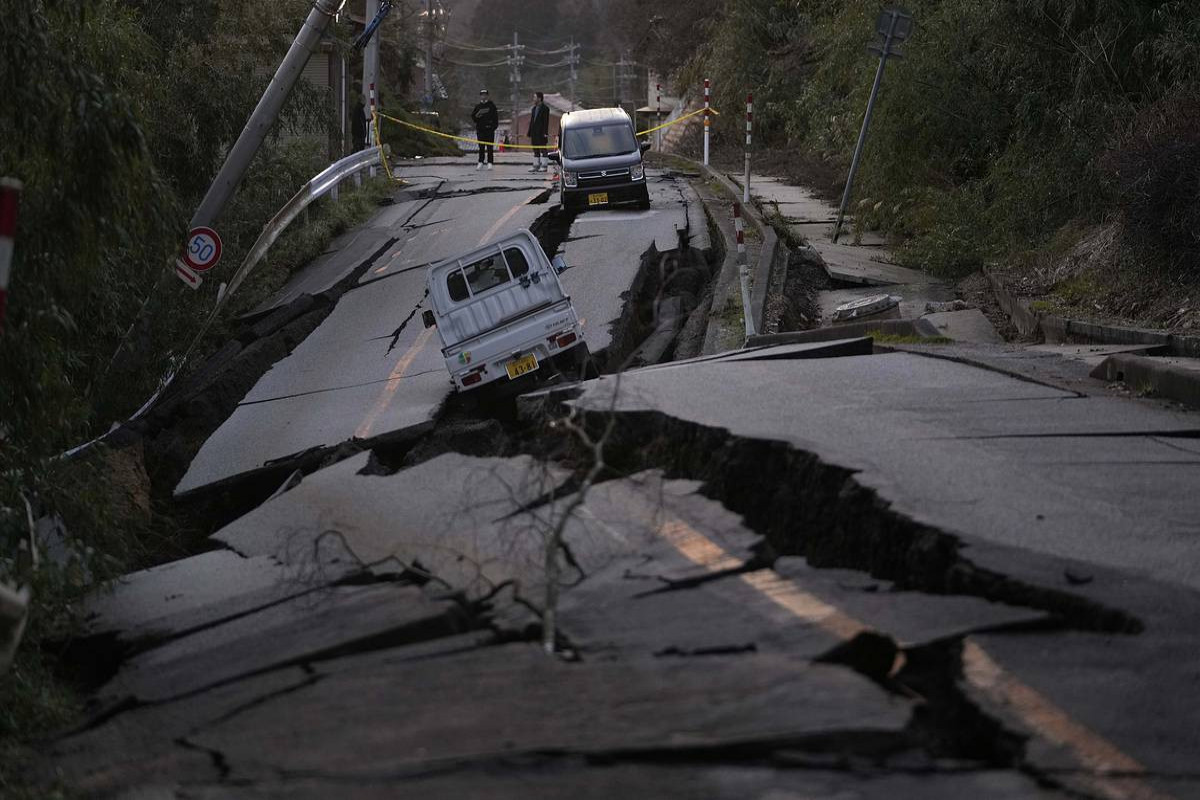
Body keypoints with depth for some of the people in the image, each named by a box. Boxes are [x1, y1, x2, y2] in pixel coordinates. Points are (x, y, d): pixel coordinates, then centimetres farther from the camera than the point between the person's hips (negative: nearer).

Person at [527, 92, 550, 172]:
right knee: (536, 151, 9)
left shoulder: (545, 108, -5)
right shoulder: (533, 109, 17)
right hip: (534, 133, 8)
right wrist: (529, 132, 14)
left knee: (543, 150, -5)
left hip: (541, 133, -8)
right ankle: (536, 166, 12)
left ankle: (544, 166, -4)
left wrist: (545, 133, -17)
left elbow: (546, 121, -10)